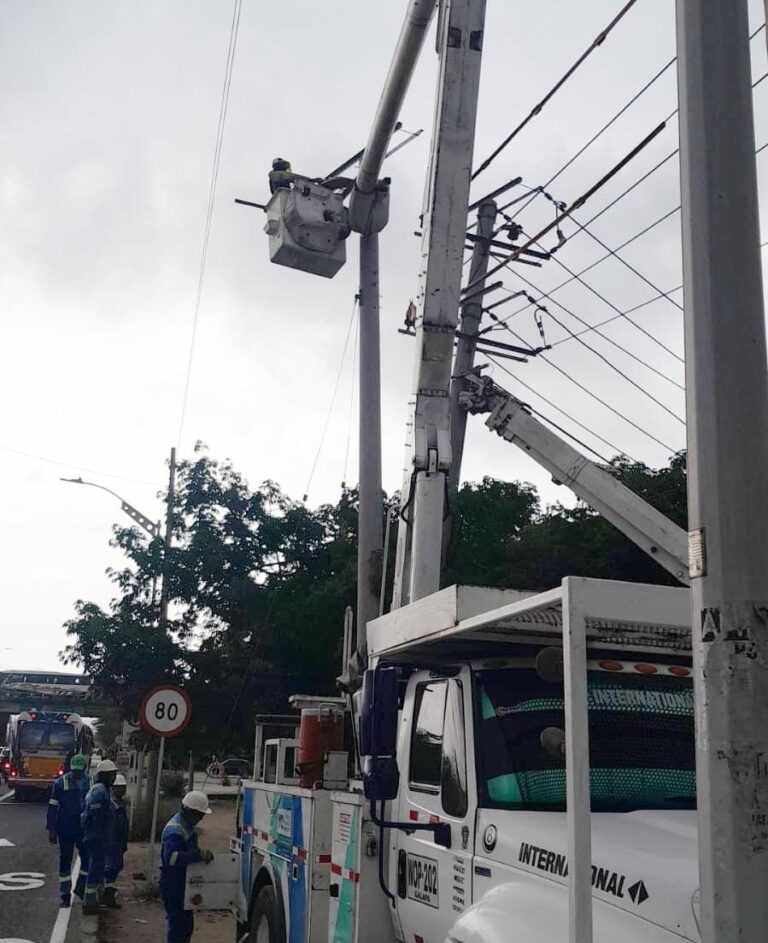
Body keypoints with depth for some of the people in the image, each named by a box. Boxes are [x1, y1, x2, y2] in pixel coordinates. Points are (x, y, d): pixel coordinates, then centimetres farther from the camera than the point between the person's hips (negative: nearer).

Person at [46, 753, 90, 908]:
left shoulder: (90, 782, 0)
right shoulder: (61, 783, -7)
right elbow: (53, 806, -5)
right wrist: (51, 830, -9)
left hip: (84, 829, 2)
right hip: (65, 829, -2)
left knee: (87, 858, 2)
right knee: (65, 860, 6)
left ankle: (81, 888, 23)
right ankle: (65, 894, 17)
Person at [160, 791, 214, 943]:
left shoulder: (188, 824, 9)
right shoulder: (175, 829, -23)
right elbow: (171, 857, -36)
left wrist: (202, 854, 4)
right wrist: (199, 855, -39)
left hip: (183, 881, 10)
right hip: (173, 883, -10)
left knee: (186, 923, 17)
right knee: (178, 924, -6)